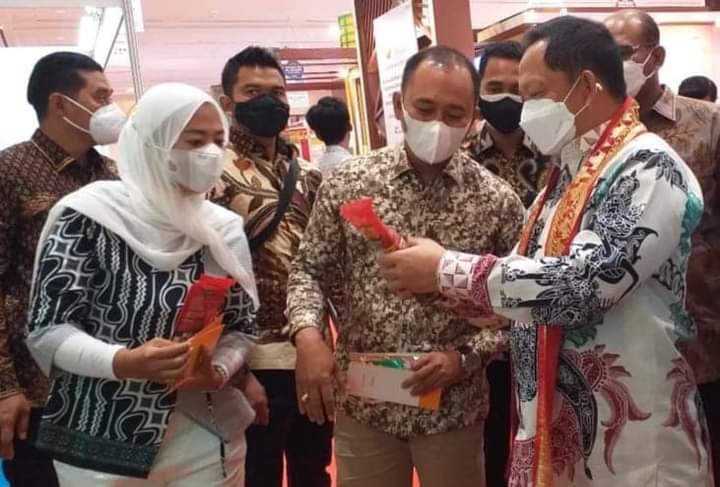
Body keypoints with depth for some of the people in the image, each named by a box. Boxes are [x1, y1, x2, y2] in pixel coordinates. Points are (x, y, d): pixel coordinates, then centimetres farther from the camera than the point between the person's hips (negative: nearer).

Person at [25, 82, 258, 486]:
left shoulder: (223, 227, 1)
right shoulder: (91, 215, -10)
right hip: (104, 444, -3)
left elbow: (242, 326, 7)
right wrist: (123, 362, -26)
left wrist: (219, 369, -13)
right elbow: (47, 330, -10)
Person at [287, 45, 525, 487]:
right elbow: (310, 270, 3)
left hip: (454, 407, 0)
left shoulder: (498, 200, -5)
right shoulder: (348, 182, -3)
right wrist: (308, 335, -14)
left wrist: (467, 356, -14)